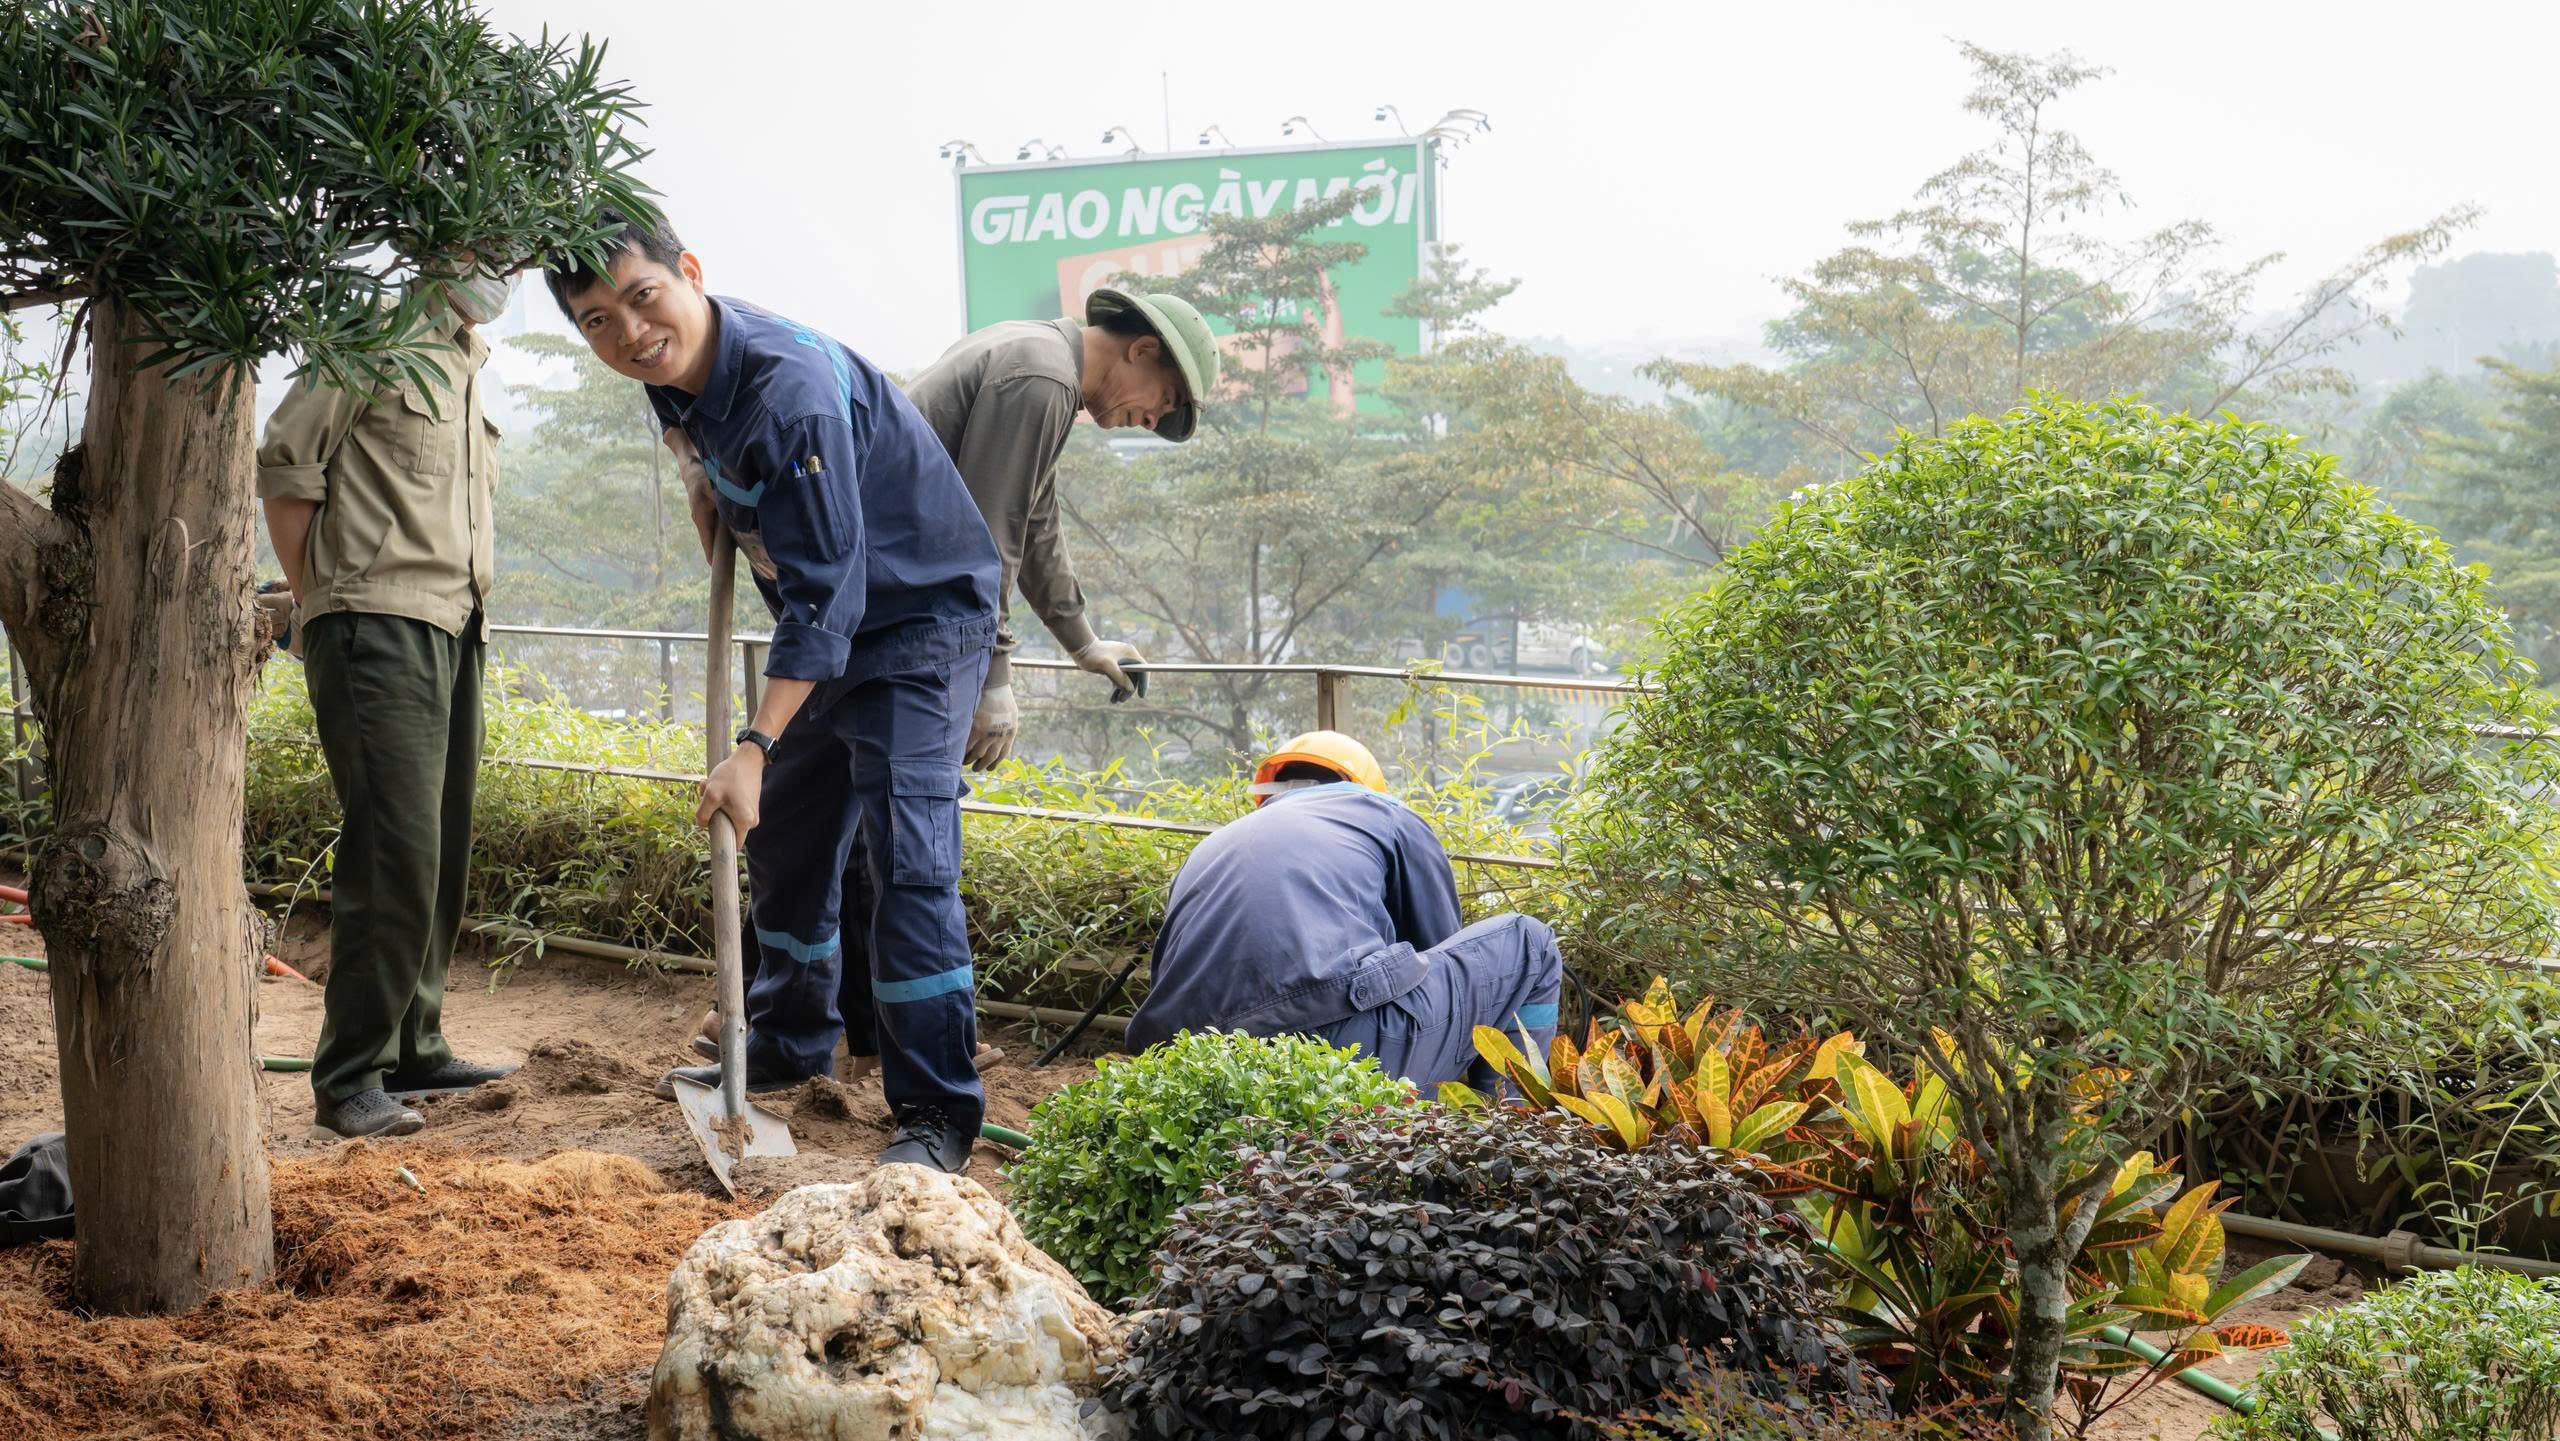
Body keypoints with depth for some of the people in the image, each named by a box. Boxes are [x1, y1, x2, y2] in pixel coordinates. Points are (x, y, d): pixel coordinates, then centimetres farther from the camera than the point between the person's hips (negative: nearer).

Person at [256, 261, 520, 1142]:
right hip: (378, 630, -8)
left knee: (441, 855, 11)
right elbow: (284, 462, -8)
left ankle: (415, 1049, 22)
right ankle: (348, 1081, -6)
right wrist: (317, 600, -6)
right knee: (397, 853, -13)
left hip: (453, 634, 8)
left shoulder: (466, 373, 23)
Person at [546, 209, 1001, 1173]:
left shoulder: (790, 387, -31)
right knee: (786, 834, 17)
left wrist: (756, 747, -37)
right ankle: (789, 1044, 36)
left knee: (904, 854, -17)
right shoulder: (672, 378, -3)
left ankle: (937, 1114, -13)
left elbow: (827, 592, -34)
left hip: (921, 615, -9)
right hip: (830, 626, 9)